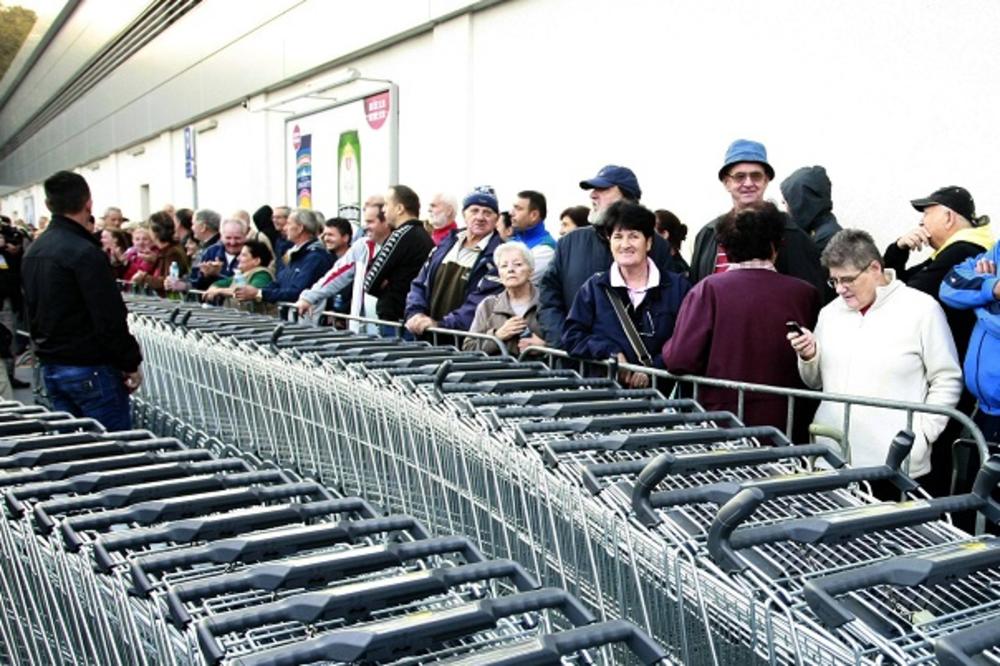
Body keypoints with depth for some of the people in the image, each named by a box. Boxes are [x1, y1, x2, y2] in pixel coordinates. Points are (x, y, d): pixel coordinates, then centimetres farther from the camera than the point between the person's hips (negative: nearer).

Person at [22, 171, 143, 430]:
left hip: (50, 367, 9)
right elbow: (110, 319, -19)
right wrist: (131, 363, -11)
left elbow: (33, 311, 18)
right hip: (90, 369, -8)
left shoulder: (33, 251, 9)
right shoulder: (85, 253, -17)